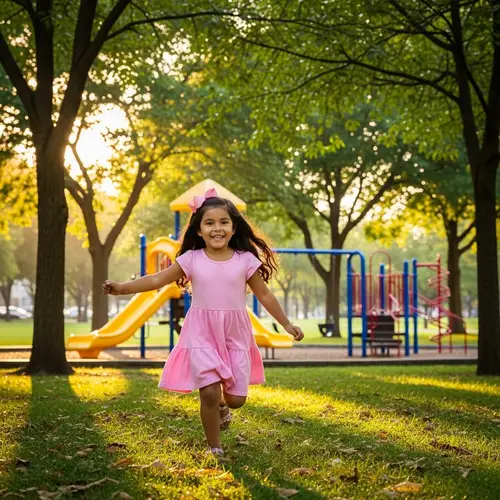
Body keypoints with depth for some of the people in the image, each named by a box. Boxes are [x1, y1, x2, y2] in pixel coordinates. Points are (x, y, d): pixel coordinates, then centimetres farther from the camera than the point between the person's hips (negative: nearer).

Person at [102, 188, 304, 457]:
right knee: (210, 393, -10)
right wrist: (123, 287, -13)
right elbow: (157, 279, -3)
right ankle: (215, 448, 10)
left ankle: (222, 406, 39)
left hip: (235, 336, 1)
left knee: (236, 398, 1)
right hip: (202, 336, -1)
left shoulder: (245, 260, -1)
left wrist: (287, 324, 8)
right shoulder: (192, 259, -3)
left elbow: (265, 295, 7)